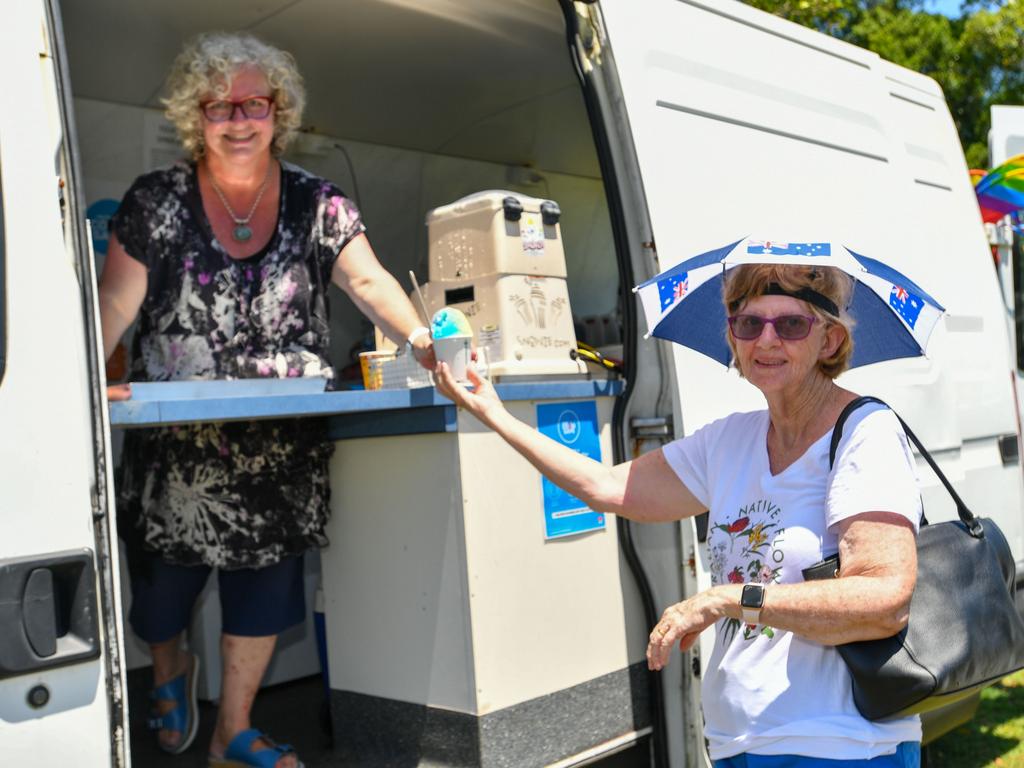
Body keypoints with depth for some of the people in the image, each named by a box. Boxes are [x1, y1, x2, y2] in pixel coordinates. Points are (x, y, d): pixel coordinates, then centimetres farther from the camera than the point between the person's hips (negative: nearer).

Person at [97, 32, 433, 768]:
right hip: (178, 439, -1)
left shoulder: (317, 203, 2)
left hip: (283, 440, 1)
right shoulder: (156, 201, -1)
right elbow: (118, 300, -5)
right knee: (166, 575, 9)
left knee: (266, 580, 7)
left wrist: (421, 338, -25)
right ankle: (171, 670, 46)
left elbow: (368, 280, -8)